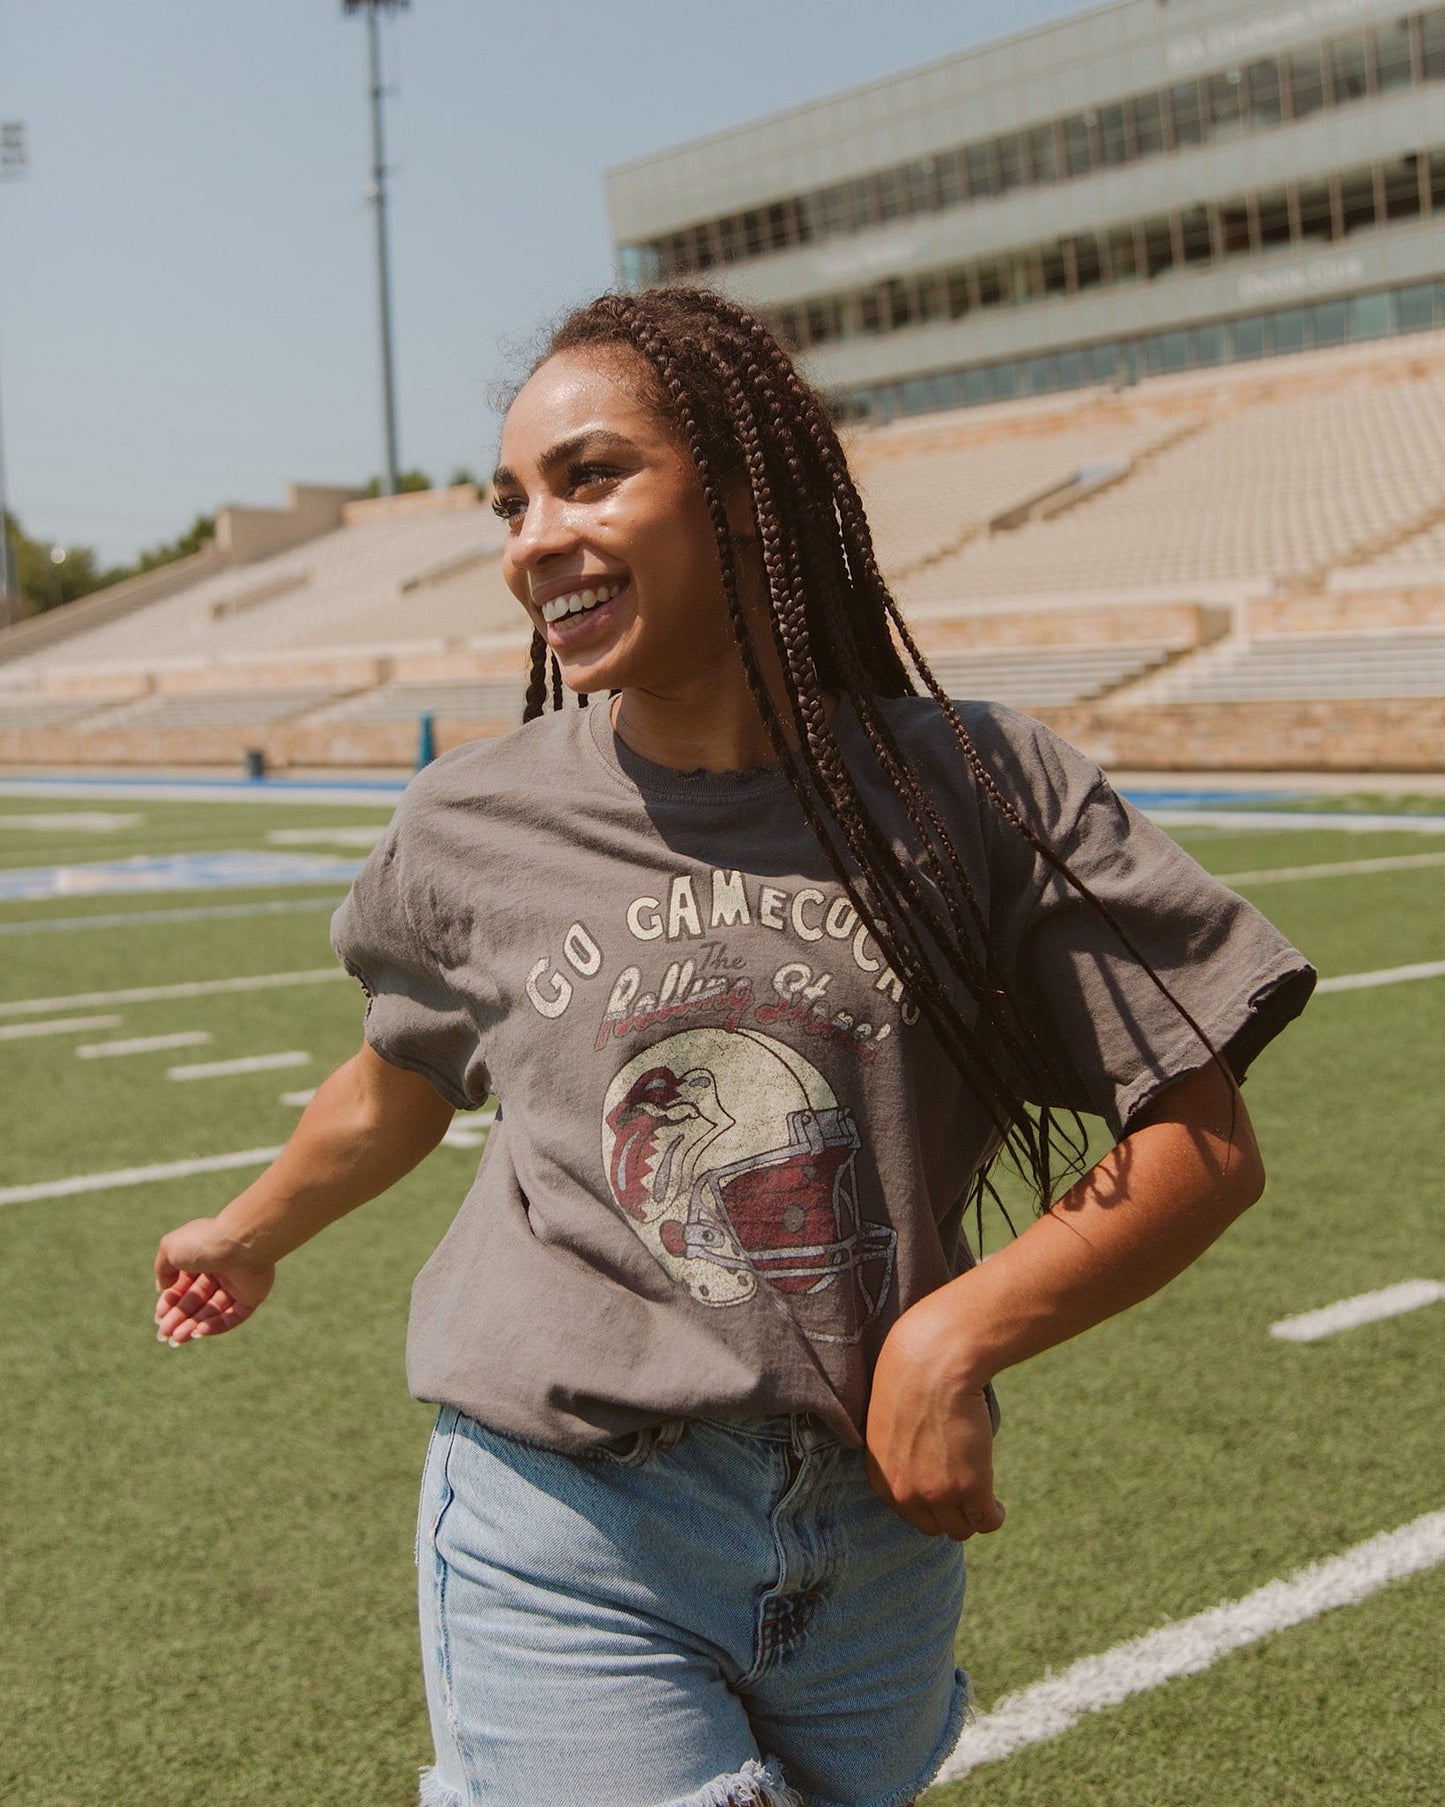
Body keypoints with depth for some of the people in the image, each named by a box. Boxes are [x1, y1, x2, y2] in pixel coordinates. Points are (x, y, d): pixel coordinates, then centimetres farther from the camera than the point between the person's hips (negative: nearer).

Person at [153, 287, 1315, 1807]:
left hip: (879, 1545, 1)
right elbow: (399, 1087, 16)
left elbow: (1204, 1146, -6)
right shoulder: (474, 827, -3)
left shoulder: (977, 793, -9)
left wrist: (956, 1334, -18)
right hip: (569, 1551, 0)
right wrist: (247, 1237, 32)